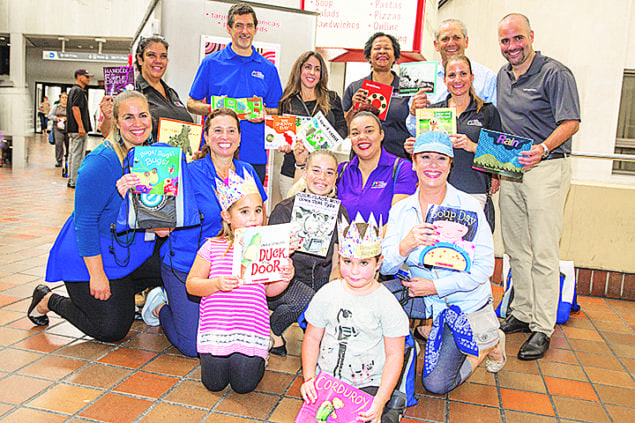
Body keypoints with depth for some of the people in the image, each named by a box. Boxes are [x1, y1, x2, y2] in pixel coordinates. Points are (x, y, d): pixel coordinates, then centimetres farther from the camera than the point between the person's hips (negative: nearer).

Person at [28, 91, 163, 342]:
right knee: (110, 330, -5)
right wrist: (97, 275, -22)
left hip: (133, 251, 7)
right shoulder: (101, 163, -23)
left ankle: (121, 295, 17)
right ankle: (47, 300, 19)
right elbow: (85, 222, -22)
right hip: (91, 256, -7)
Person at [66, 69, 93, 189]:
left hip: (72, 128, 11)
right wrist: (81, 127, -23)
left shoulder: (73, 90, 21)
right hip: (78, 129, -11)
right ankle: (75, 181, -6)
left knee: (73, 154, 13)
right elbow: (75, 108, -20)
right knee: (78, 154, -8)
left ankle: (71, 180, 18)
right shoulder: (79, 91, -11)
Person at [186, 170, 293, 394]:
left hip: (252, 325, 0)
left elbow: (269, 290, 9)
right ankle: (218, 352, 29)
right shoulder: (212, 247, -1)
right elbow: (191, 284, -1)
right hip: (216, 324, 0)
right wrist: (217, 284, -19)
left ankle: (258, 355, 26)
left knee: (244, 384, -4)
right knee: (214, 382, -1)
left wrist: (285, 278, -12)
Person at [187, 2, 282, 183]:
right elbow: (191, 104, 8)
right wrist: (212, 108, -12)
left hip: (254, 156, 1)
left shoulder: (268, 69, 11)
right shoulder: (211, 63, 7)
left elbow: (277, 110, 15)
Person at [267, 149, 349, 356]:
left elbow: (337, 264, 2)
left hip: (319, 279, 5)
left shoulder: (339, 212, 0)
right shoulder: (284, 210, -12)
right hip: (285, 278, -5)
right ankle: (273, 330, 0)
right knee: (306, 300, -34)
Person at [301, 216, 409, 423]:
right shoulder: (327, 295, 0)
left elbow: (394, 355, -7)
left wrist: (380, 401, -15)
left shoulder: (387, 304, -8)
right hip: (326, 379, 2)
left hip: (368, 385, -1)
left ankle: (389, 406, 3)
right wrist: (309, 378, -7)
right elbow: (312, 338, 6)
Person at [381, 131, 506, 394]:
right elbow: (384, 266, -8)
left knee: (436, 383, -10)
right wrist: (406, 245, -30)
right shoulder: (401, 211, -2)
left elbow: (484, 267, -14)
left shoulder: (469, 207, -11)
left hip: (465, 303, -3)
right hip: (424, 300, 3)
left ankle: (486, 345, 18)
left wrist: (436, 286, -21)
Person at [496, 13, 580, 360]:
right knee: (516, 249, 11)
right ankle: (522, 314, 24)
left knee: (544, 252, -5)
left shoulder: (555, 74, -6)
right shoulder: (502, 77, 15)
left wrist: (543, 148, -30)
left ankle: (542, 328, 3)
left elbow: (570, 123, -12)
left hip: (546, 169, -7)